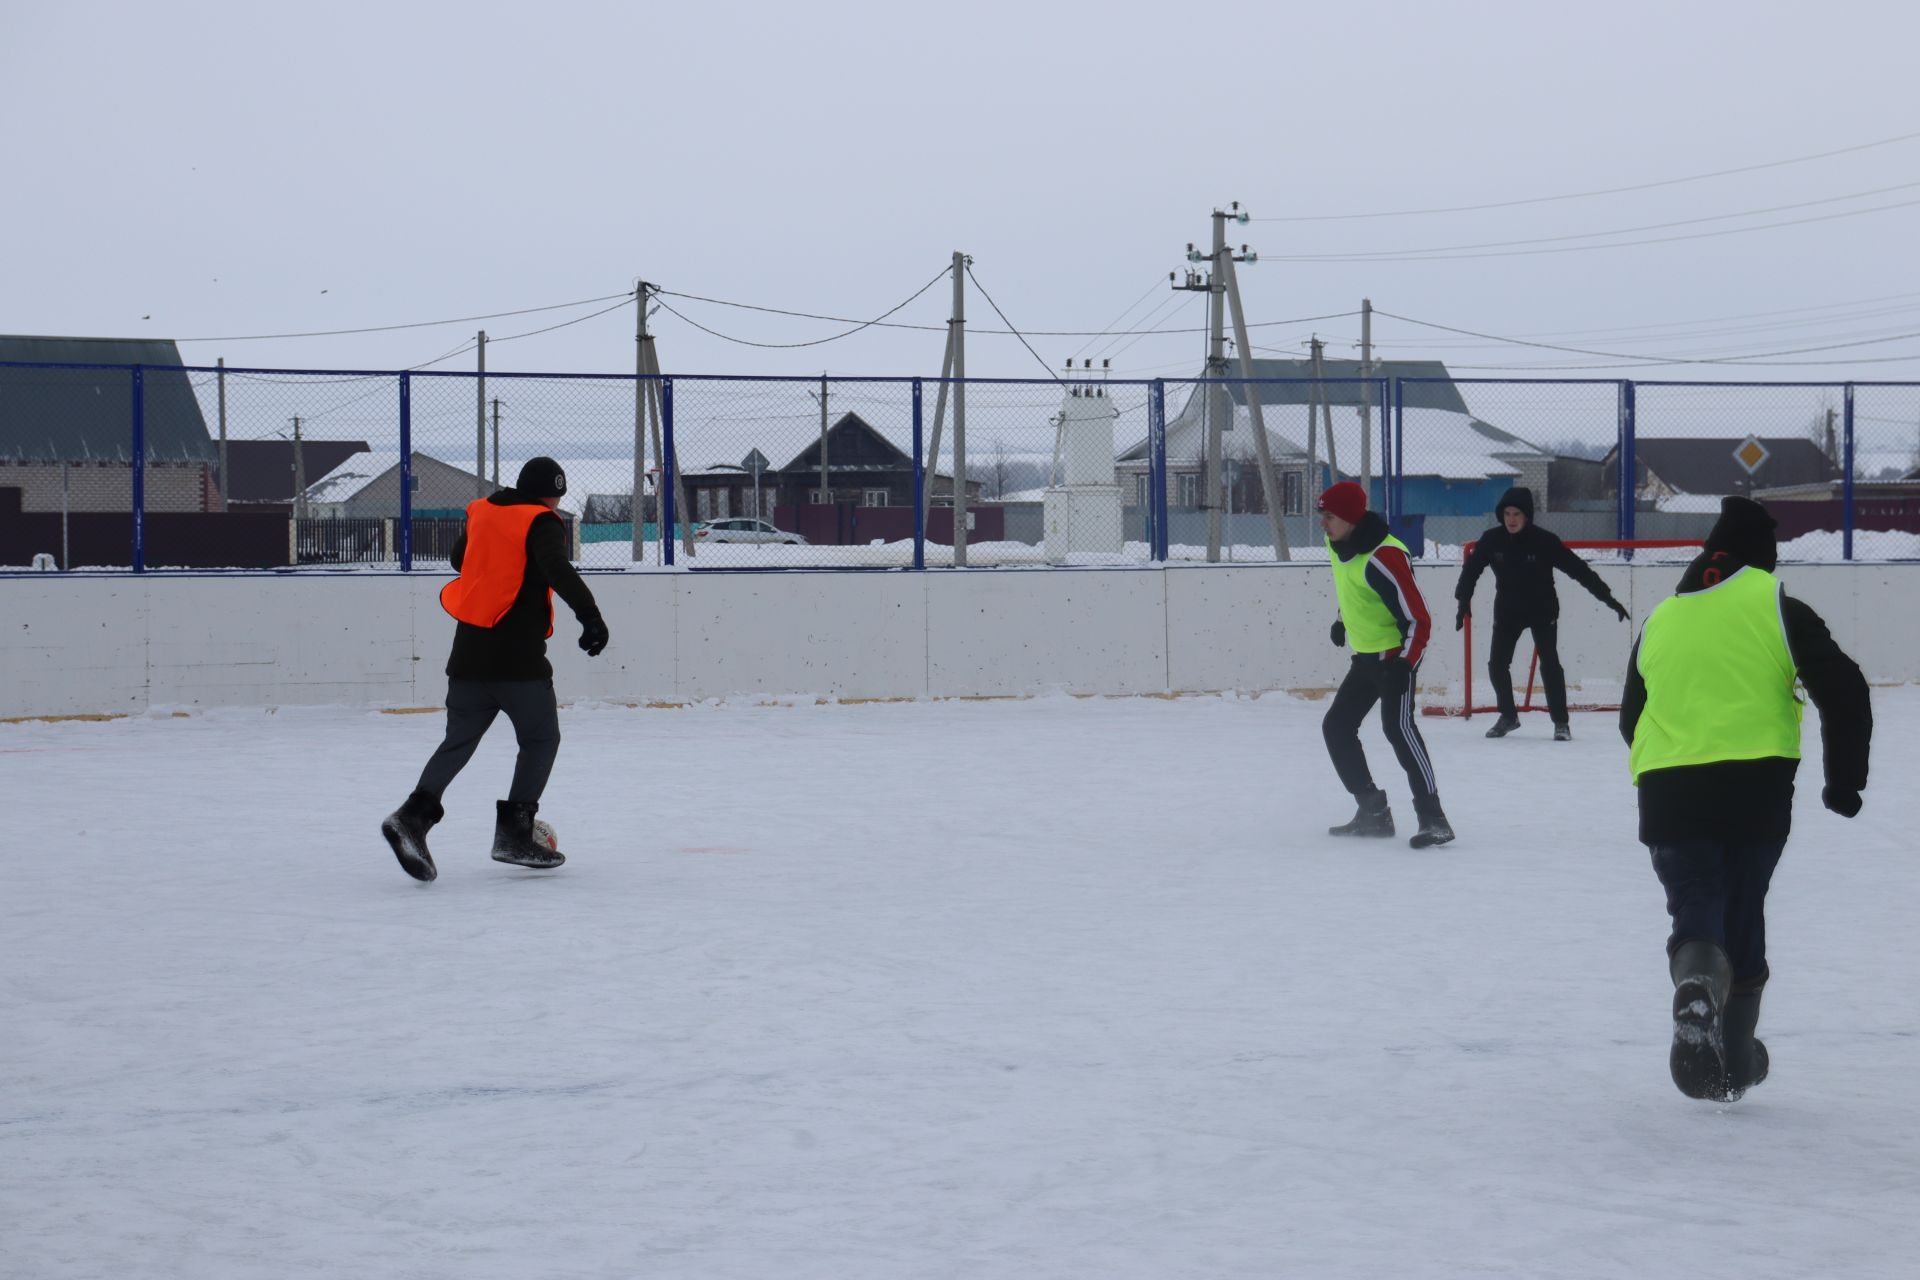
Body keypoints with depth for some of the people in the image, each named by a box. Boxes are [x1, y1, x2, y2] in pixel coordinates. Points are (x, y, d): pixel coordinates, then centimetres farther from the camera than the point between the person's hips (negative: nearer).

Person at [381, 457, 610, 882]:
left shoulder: (482, 514, 14)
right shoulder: (541, 523, -5)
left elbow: (460, 558, 32)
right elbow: (558, 571, -24)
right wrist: (590, 615, -32)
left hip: (468, 655, 6)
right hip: (518, 657, -6)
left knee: (459, 741, 9)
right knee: (541, 738, 10)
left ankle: (415, 814, -12)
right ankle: (513, 833, 4)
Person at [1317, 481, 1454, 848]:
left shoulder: (1384, 559, -26)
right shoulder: (1337, 544, 2)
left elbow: (1418, 620, -26)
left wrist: (1404, 664, -33)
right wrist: (1342, 620, 29)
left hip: (1395, 655, -10)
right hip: (1364, 656, 10)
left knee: (1397, 726, -24)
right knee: (1336, 727, 11)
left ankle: (1432, 817, -26)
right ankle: (1373, 811, 18)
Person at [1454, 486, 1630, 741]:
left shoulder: (1543, 541, -20)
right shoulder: (1492, 540, -12)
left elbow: (1578, 569, -17)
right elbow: (1471, 569, 1)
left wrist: (1607, 598, -19)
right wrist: (1463, 602, -2)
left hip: (1542, 610, -3)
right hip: (1507, 611, 3)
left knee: (1549, 664, -12)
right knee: (1497, 664, -1)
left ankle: (1561, 722, -3)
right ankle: (1508, 716, 21)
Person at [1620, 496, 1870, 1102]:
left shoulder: (1661, 618, 18)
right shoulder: (1776, 607, 5)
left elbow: (1631, 717, 26)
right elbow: (1843, 689, -4)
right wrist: (1844, 779, 4)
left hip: (1666, 789, 2)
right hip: (1757, 786, -2)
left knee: (1696, 908, 3)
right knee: (1743, 911, 15)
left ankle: (1697, 987, -32)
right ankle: (1734, 1060, 20)